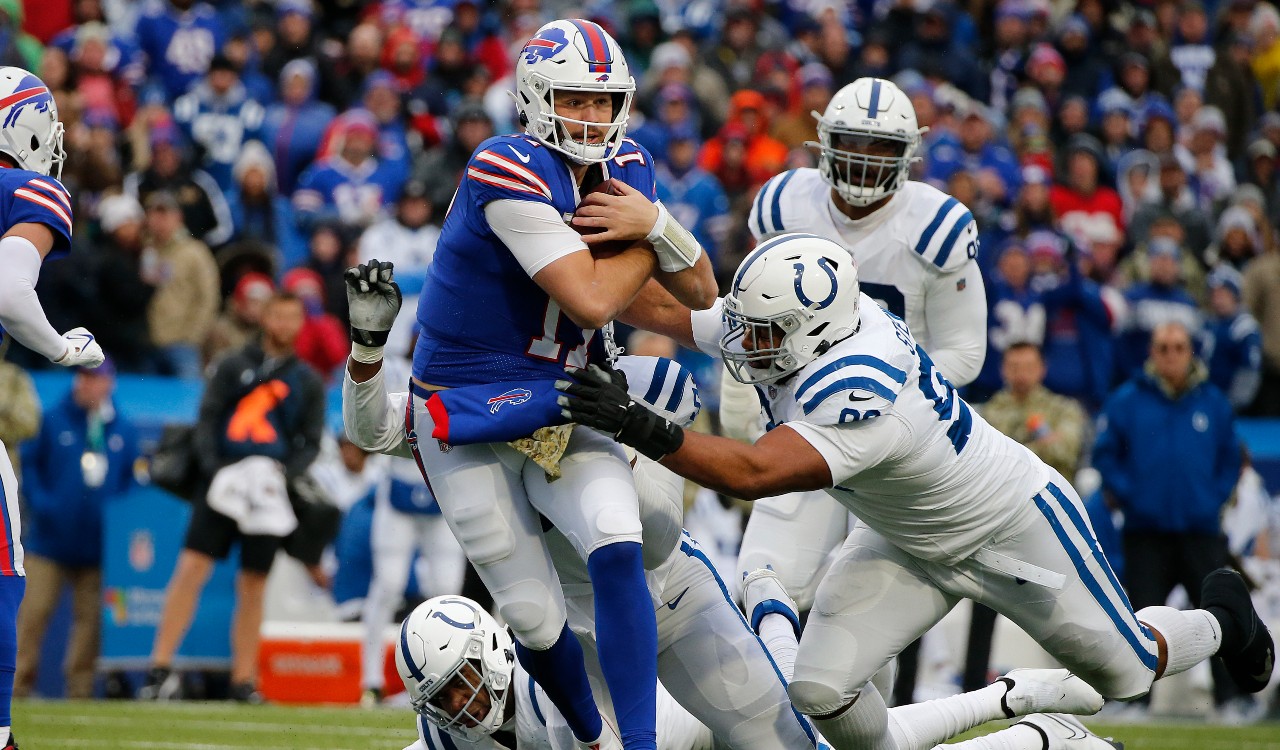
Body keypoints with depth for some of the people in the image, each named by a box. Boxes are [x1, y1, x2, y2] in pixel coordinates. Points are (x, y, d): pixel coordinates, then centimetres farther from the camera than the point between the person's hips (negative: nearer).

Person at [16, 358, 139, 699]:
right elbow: (28, 463, 4)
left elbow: (131, 479, 16)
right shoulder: (53, 420, 3)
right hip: (49, 541, -2)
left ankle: (80, 689, 7)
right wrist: (39, 502, -9)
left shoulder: (124, 430, 10)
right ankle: (19, 683, -2)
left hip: (96, 544, 2)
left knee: (89, 616, 1)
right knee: (34, 610, -7)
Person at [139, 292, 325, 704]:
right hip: (224, 483, -1)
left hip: (269, 492, 1)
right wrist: (213, 466, -11)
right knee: (190, 568, -12)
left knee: (253, 585, 2)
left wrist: (285, 472, -8)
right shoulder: (234, 366, 10)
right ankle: (161, 667, -11)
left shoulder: (308, 381, 13)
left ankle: (243, 681, 9)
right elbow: (207, 420, 4)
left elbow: (311, 443, 11)